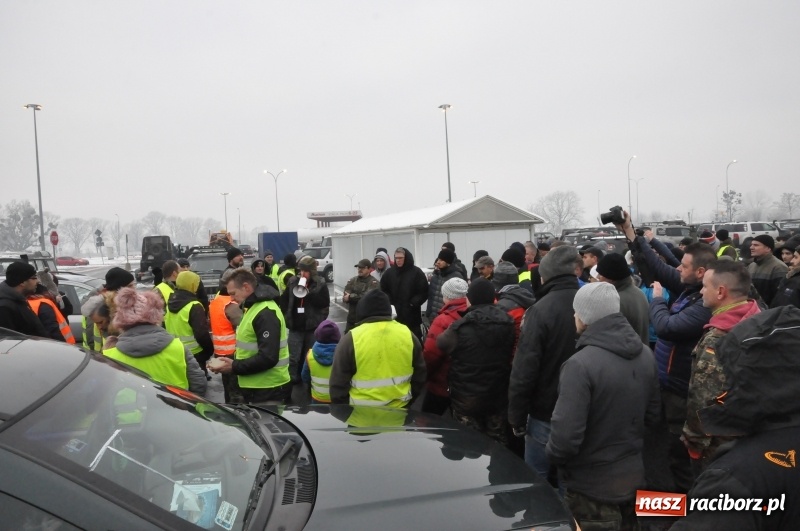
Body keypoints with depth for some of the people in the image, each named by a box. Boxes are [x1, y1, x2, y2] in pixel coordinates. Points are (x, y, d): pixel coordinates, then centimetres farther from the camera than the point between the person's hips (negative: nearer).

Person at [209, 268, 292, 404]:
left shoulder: (266, 313, -21)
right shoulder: (254, 307, 13)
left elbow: (268, 358, -27)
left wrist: (234, 367, -19)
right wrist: (234, 362, 4)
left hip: (268, 389, -10)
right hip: (256, 387, 10)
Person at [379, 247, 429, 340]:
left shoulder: (417, 272, -3)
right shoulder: (389, 272, 7)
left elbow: (424, 292, -6)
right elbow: (383, 290, 11)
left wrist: (413, 303, -15)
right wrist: (388, 303, -4)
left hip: (411, 315, -3)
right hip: (394, 315, 3)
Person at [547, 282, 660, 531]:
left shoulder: (580, 364, -29)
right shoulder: (645, 354, -3)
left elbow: (566, 436, -29)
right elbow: (652, 414, 7)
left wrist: (553, 456, -9)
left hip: (592, 485, -7)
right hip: (633, 474, 7)